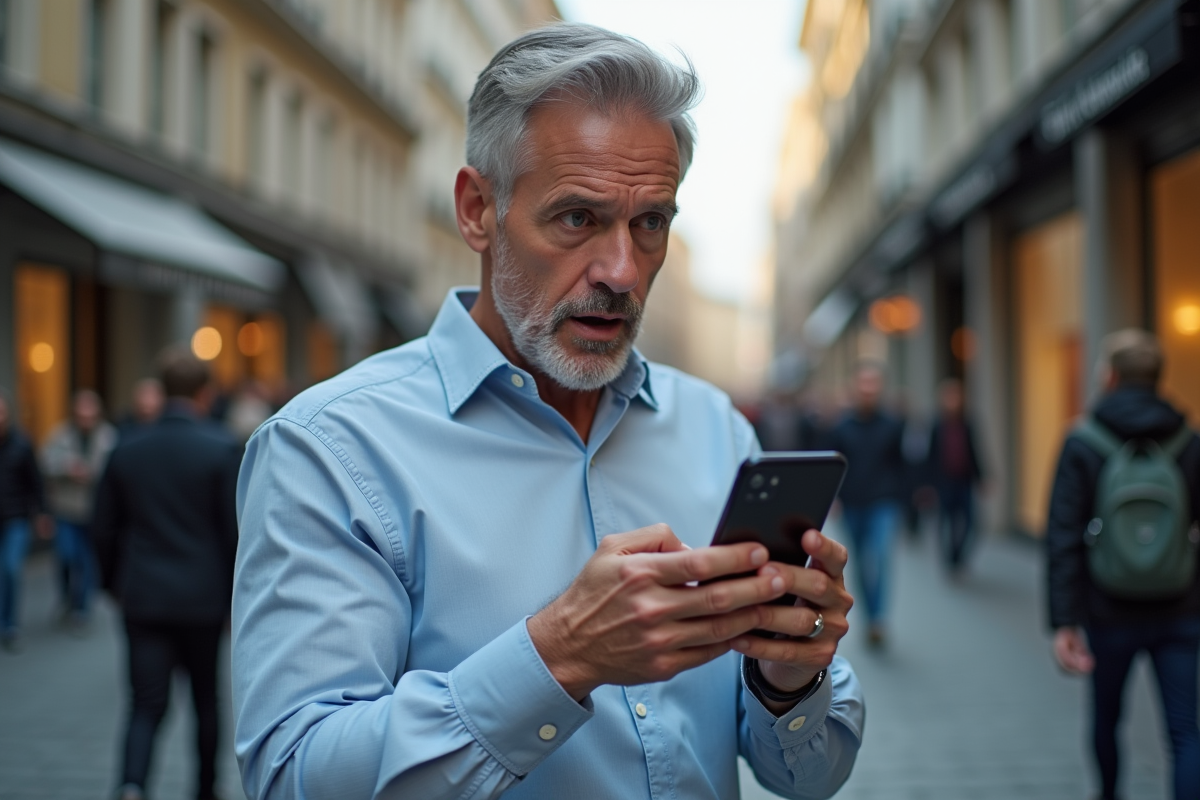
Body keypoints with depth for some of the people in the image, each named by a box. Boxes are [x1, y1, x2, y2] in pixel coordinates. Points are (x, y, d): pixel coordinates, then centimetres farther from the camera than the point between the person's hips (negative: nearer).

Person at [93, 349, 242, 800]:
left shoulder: (127, 450, 2)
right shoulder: (222, 449, -9)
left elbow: (106, 528, 8)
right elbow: (234, 531, -9)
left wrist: (114, 584, 21)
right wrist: (236, 596, 2)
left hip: (142, 597, 2)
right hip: (203, 597, -2)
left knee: (146, 703, 3)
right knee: (205, 699, 16)